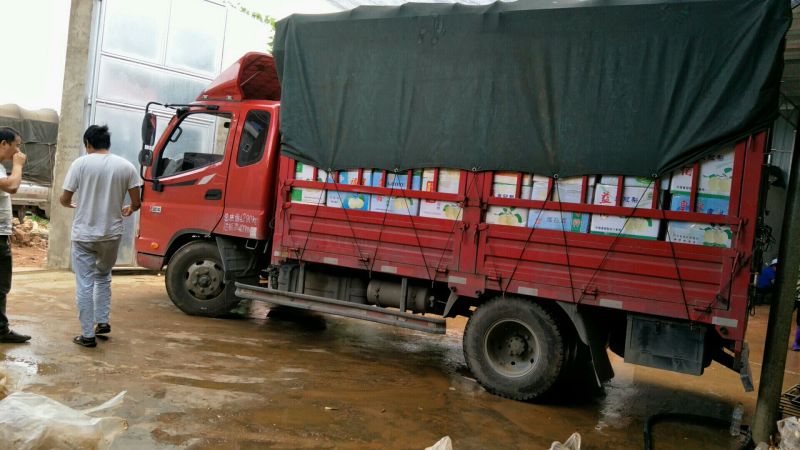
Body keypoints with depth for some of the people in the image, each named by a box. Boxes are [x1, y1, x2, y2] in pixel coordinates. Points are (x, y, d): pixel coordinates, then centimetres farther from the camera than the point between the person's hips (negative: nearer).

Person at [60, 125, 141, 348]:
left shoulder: (80, 163, -6)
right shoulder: (126, 166, -1)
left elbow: (65, 199, -4)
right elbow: (136, 202, -1)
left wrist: (69, 203, 20)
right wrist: (128, 209, 22)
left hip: (84, 235, -2)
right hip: (112, 234, 2)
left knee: (84, 284, 5)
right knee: (103, 277, 24)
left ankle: (88, 334, 8)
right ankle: (102, 321, 21)